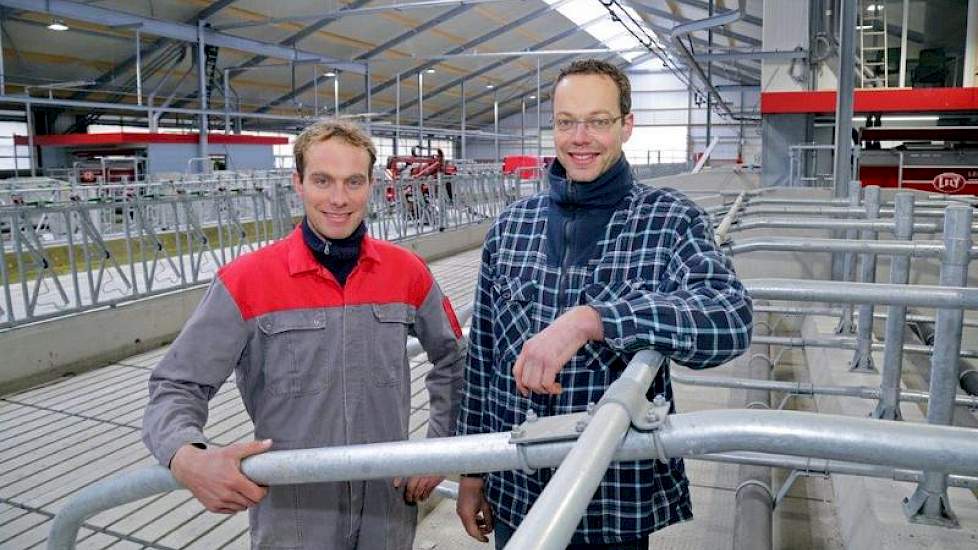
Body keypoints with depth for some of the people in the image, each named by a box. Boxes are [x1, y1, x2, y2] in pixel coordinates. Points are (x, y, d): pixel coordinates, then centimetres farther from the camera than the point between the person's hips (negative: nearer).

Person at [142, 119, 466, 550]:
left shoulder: (407, 272, -3)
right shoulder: (245, 281, -13)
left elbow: (452, 359, 10)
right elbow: (177, 388, -9)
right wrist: (187, 458, -28)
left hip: (389, 508, 3)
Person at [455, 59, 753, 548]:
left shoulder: (670, 219, -8)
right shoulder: (510, 226, 1)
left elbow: (731, 320, -26)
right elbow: (482, 356, 6)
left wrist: (590, 318, -37)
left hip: (621, 500, -2)